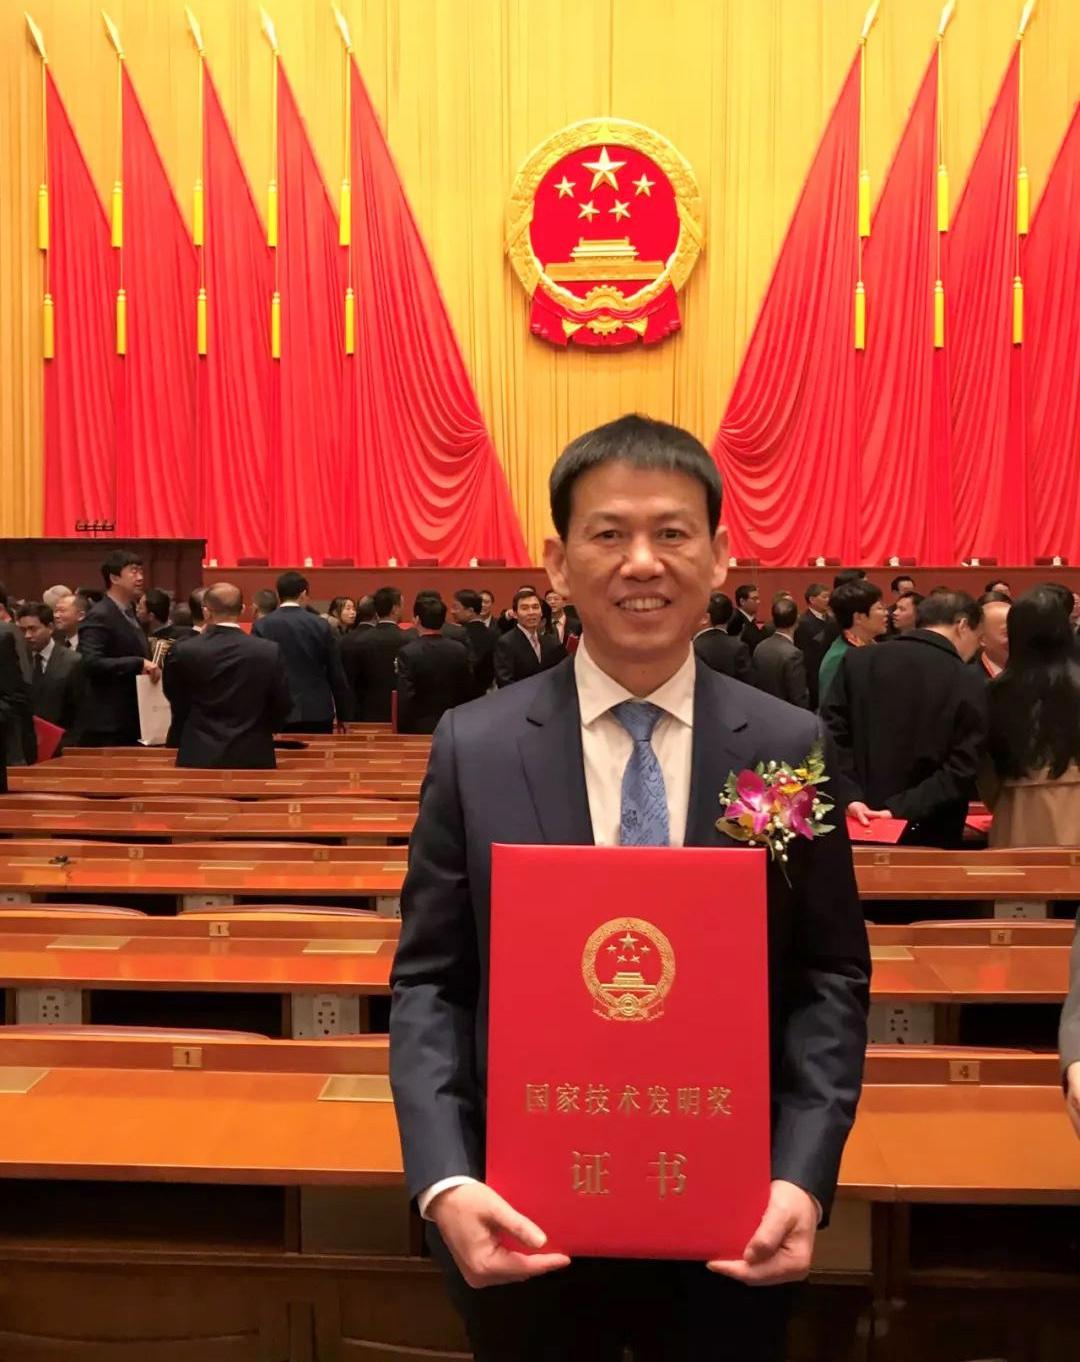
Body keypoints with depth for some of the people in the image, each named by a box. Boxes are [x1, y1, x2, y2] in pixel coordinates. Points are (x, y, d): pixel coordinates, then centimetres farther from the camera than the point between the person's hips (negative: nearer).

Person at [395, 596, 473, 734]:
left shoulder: (408, 653, -15)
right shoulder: (460, 650, -3)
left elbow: (405, 698, -16)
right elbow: (468, 692, 4)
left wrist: (402, 730, -7)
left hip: (419, 728, -4)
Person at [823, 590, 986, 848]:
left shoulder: (857, 660, 0)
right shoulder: (968, 687, -7)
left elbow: (831, 733, -5)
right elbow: (961, 771, -14)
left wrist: (849, 797, -10)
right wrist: (900, 811, -15)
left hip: (856, 822, 3)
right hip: (928, 835, -2)